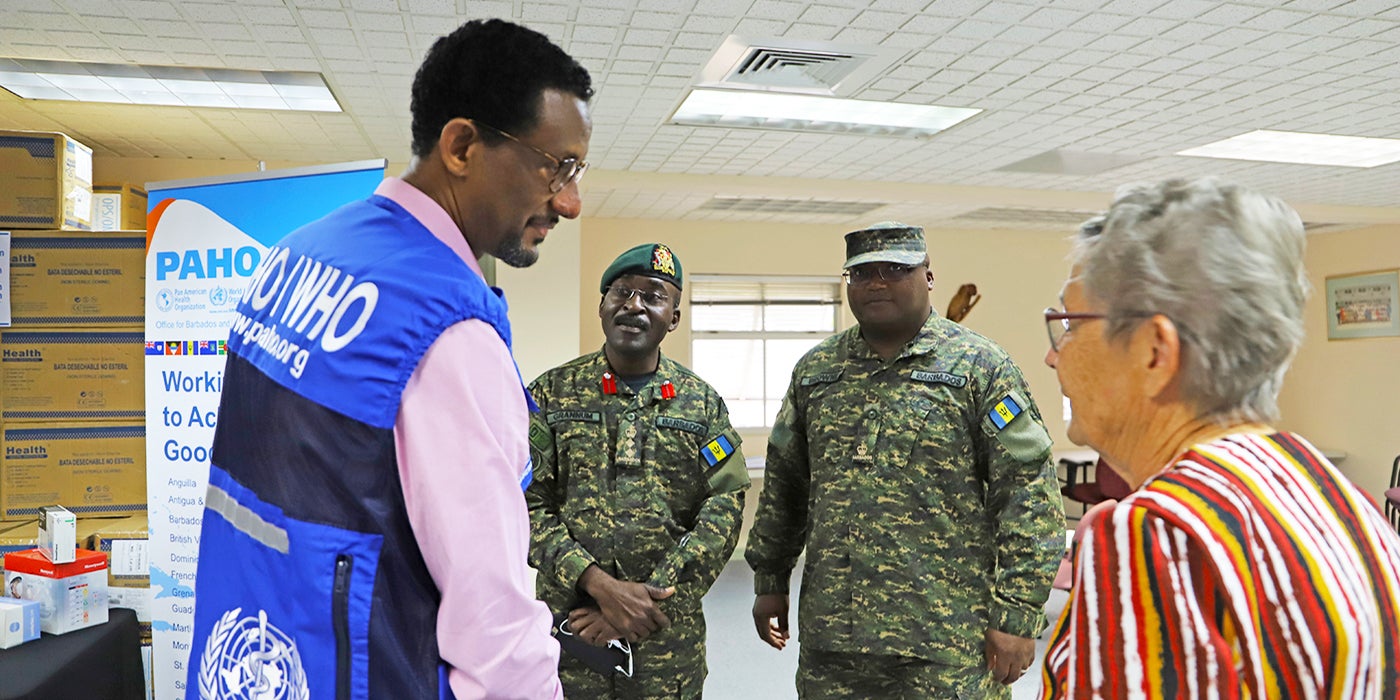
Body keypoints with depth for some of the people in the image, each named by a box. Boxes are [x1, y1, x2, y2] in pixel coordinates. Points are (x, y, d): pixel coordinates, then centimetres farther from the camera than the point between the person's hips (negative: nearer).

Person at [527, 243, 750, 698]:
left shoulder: (703, 403, 3)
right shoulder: (552, 393, 2)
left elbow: (723, 512, -3)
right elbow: (525, 504, -4)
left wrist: (648, 597, -13)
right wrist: (600, 584, -16)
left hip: (669, 631, 1)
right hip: (570, 623, 0)